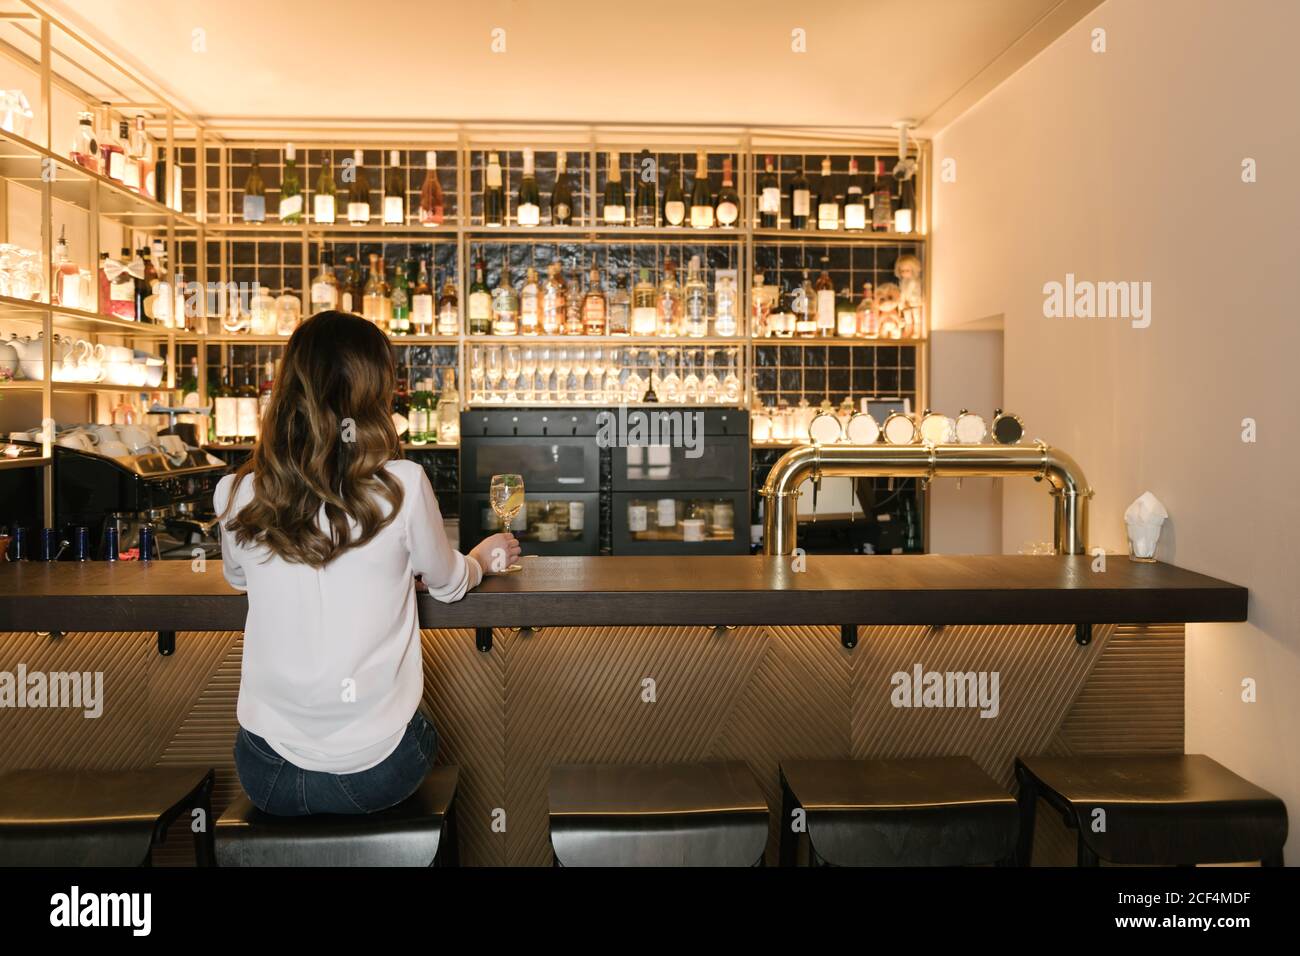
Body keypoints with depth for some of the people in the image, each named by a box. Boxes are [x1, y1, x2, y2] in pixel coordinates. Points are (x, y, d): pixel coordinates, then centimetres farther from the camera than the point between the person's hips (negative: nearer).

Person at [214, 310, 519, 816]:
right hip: (377, 771, -2)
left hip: (268, 774, 2)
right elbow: (448, 584, 3)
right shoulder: (402, 486, -17)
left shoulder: (236, 495, -10)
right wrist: (483, 558, 26)